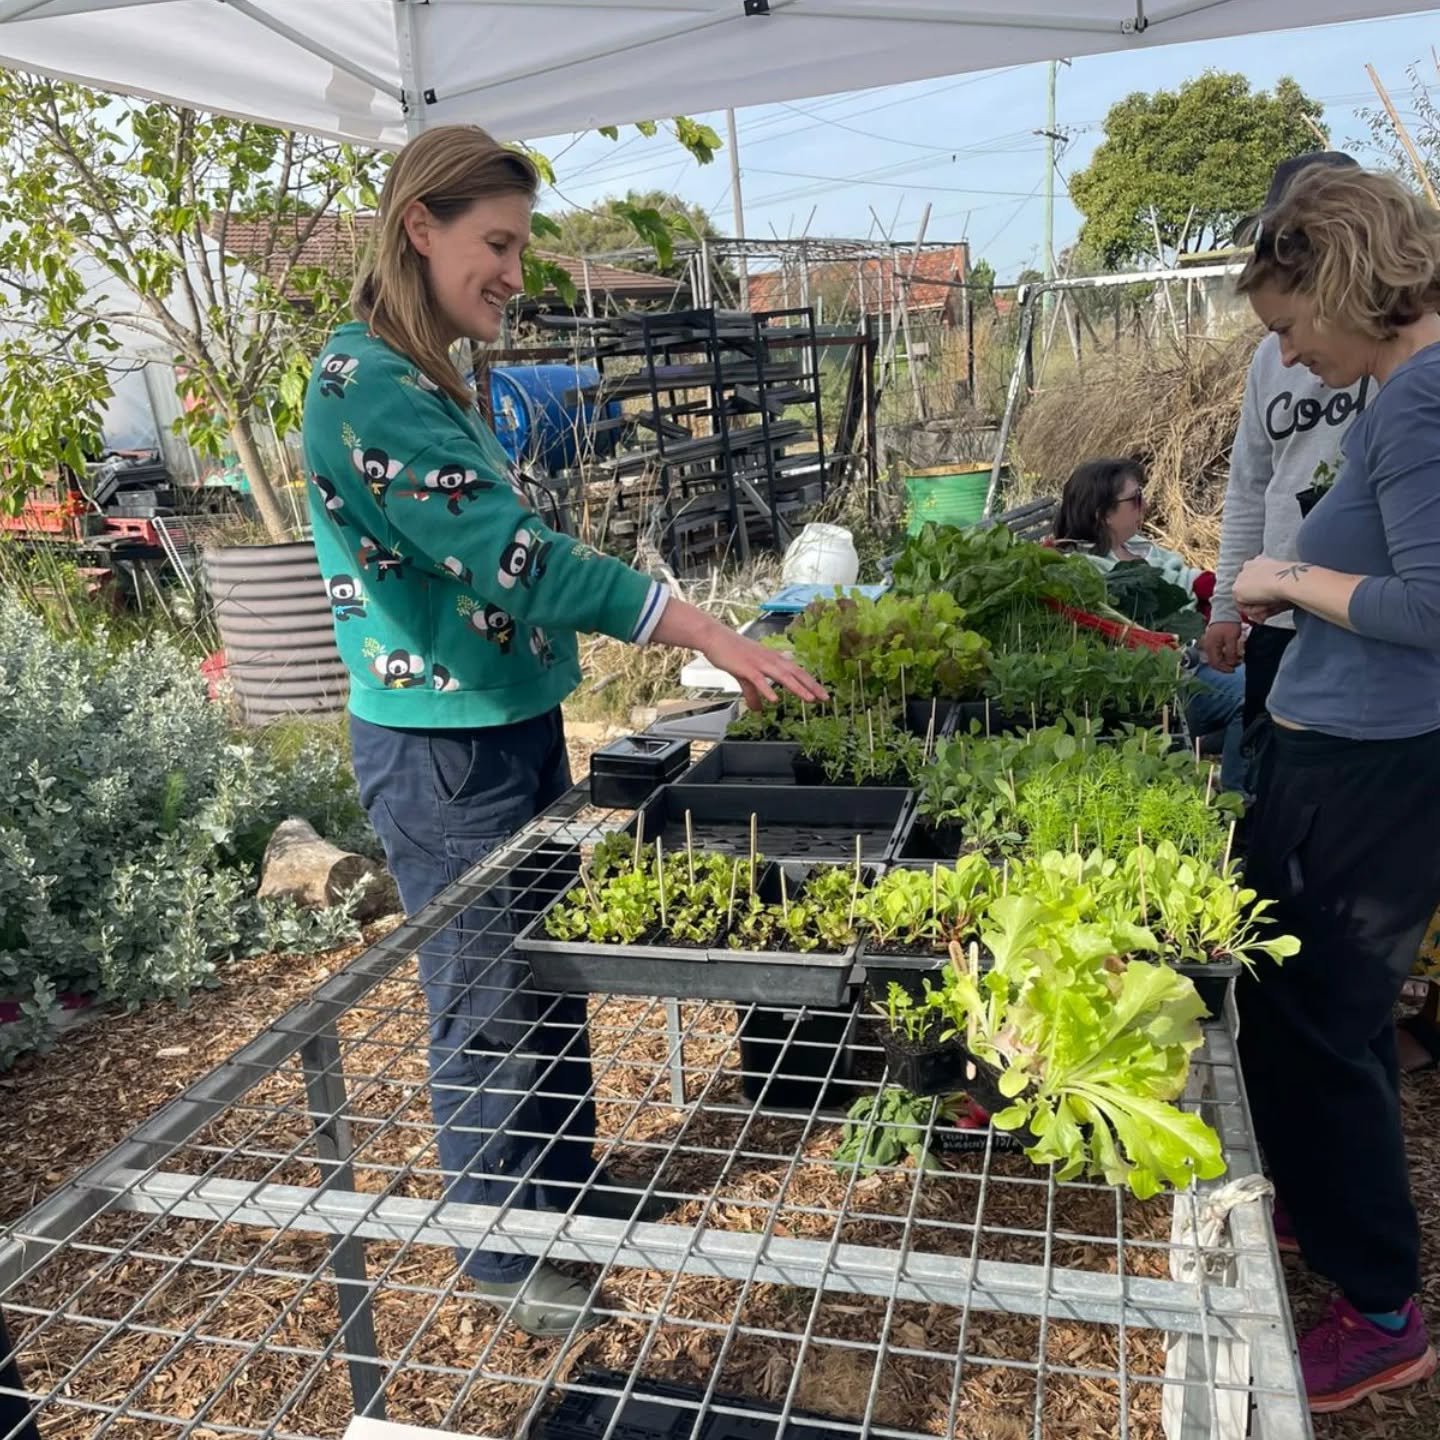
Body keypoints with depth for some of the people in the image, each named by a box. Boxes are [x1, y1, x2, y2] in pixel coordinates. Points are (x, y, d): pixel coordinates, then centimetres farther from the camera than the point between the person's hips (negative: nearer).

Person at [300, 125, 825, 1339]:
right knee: (488, 1008, 8)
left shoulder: (427, 382, 10)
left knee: (549, 977, 20)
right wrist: (713, 636, -24)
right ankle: (505, 1254, 31)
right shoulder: (365, 385, -19)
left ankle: (569, 1189, 42)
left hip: (513, 725, 9)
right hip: (443, 748, -9)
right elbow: (514, 558, -26)